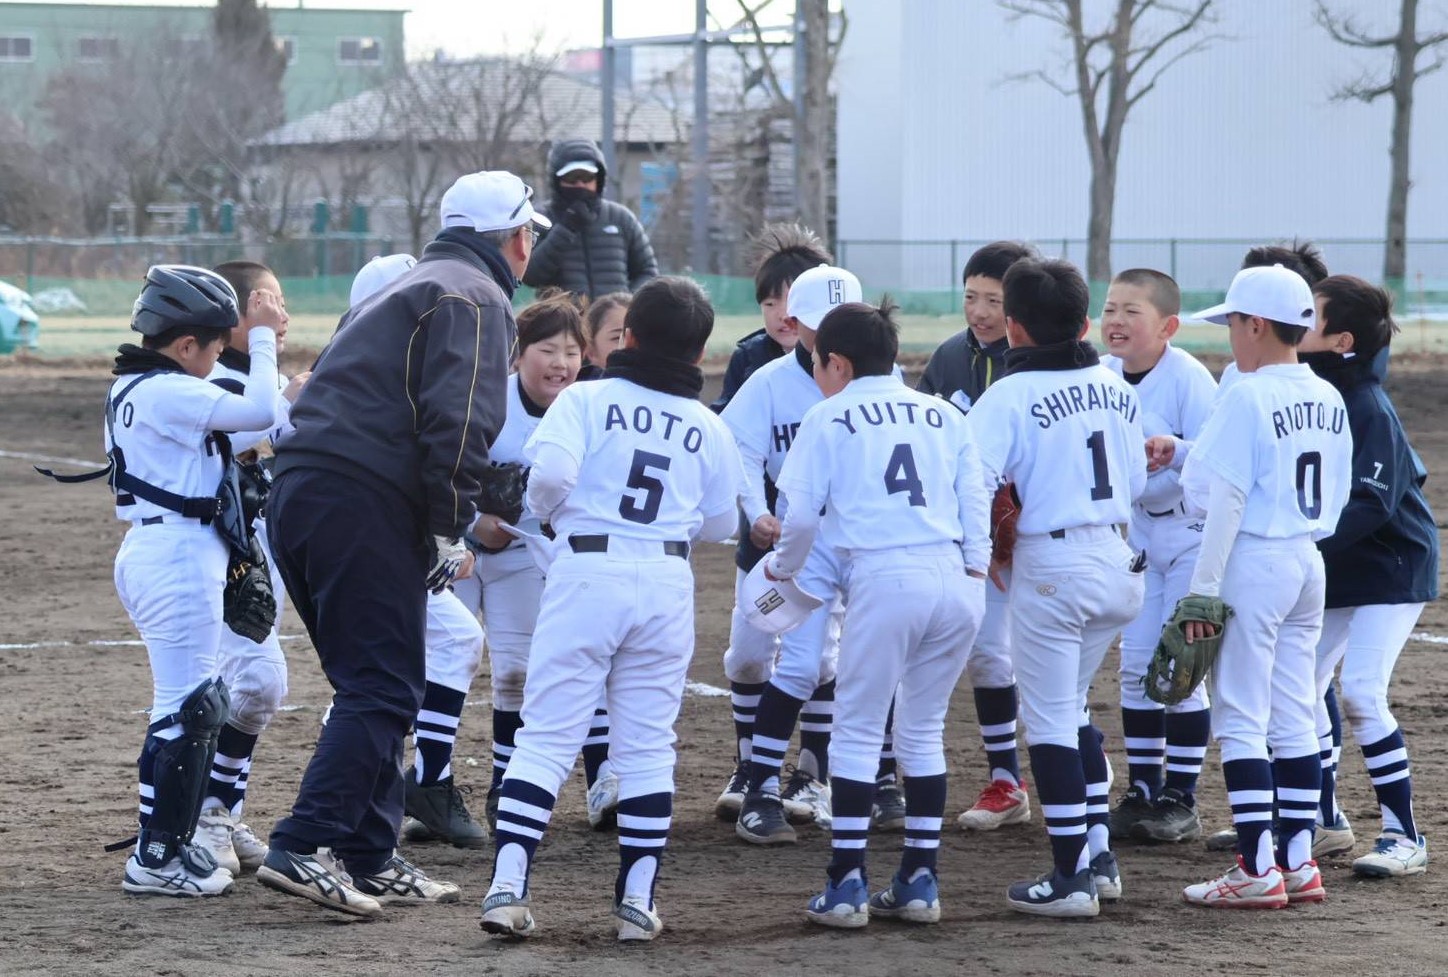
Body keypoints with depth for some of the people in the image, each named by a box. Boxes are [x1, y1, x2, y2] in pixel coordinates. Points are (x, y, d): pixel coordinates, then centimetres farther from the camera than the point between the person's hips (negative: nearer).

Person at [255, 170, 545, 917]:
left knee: (374, 686, 16)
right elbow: (457, 423, -16)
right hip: (365, 508, -9)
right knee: (382, 689, -9)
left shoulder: (404, 290, 29)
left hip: (296, 492, 9)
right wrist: (448, 533, -11)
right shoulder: (477, 299, -1)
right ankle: (303, 848, -18)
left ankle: (368, 859, 17)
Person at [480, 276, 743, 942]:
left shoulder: (587, 400, -2)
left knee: (545, 737, -1)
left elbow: (550, 470, -17)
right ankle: (637, 900, 6)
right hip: (667, 582, 3)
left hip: (587, 570, -2)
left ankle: (508, 885, -11)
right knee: (648, 746, 9)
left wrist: (544, 508, 4)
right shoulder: (708, 428, 9)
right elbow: (719, 525, 14)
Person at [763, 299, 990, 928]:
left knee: (857, 729, 4)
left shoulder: (829, 418, 6)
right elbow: (975, 498, 11)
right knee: (923, 730, 15)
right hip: (955, 579, 5)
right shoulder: (944, 415, 19)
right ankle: (920, 881, 15)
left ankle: (847, 884, -1)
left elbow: (801, 514, 3)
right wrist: (976, 569, 12)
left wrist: (782, 567, 20)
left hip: (884, 579, -4)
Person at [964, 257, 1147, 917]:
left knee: (1049, 720, 3)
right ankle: (1099, 856, 20)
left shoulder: (1009, 397, -12)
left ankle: (1071, 877, 3)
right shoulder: (1117, 389, 6)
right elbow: (1135, 485, 14)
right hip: (1120, 563, 6)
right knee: (1072, 709, 22)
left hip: (1051, 567, -6)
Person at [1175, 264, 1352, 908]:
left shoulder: (1247, 397, -15)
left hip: (1253, 563, -8)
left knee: (1239, 720, -2)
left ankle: (1257, 870, -5)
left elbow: (1228, 498, -17)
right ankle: (1298, 862, 13)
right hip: (1309, 563, 8)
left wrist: (1203, 588, -15)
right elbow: (1335, 499, 12)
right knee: (1295, 719, 12)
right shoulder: (1329, 400, 8)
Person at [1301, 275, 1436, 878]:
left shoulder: (1367, 408, -22)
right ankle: (1323, 817, 27)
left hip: (1392, 569, -9)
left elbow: (1371, 503, -28)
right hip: (1333, 573, 9)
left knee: (1361, 692, -17)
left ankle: (1403, 835, -11)